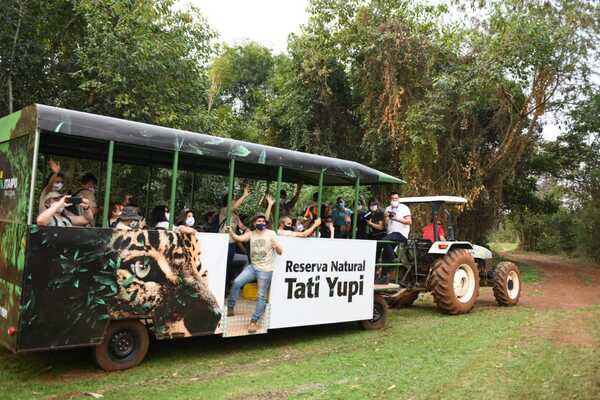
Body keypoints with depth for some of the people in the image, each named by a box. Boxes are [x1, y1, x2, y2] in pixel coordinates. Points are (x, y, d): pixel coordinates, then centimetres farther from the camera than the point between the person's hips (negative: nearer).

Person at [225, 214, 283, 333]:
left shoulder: (271, 233, -3)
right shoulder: (251, 234, 4)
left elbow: (280, 252, -4)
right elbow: (239, 238, -15)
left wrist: (276, 246, -27)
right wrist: (231, 233, -34)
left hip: (265, 270, -3)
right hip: (252, 267, 3)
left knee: (261, 296, -3)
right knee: (237, 282, -14)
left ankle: (254, 321, 8)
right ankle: (230, 308, 4)